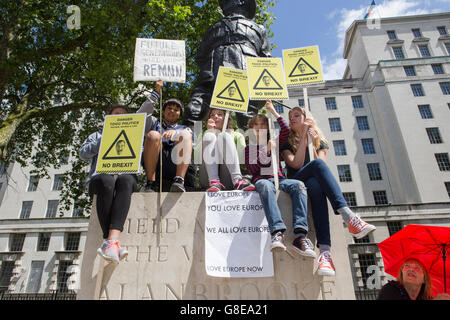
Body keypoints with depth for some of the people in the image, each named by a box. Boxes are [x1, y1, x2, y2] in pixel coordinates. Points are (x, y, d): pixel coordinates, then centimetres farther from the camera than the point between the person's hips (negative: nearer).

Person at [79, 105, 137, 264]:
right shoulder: (97, 135, 33)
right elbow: (83, 154, 15)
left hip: (126, 174, 0)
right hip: (100, 176, 0)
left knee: (125, 180, -40)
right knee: (107, 181, -40)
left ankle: (112, 240, -55)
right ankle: (114, 245, -49)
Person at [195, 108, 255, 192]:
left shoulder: (236, 135, 27)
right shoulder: (204, 136, 29)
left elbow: (243, 157, 9)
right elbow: (197, 156, 8)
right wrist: (209, 132, 4)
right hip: (208, 180, 1)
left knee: (224, 135, -17)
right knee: (209, 136, -14)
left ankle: (237, 181, -38)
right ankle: (214, 182, -35)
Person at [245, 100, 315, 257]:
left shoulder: (275, 143, 27)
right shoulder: (249, 147, 21)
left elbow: (286, 130, 8)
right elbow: (252, 169, 3)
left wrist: (273, 111, 15)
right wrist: (266, 151, -5)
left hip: (280, 179, 3)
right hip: (261, 179, -2)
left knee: (299, 185, -30)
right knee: (266, 186, -40)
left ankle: (300, 236, -41)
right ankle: (277, 232, -55)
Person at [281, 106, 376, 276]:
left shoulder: (319, 140, 20)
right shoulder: (287, 142, 15)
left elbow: (322, 163, 3)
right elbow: (296, 164, -5)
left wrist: (314, 143, -7)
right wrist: (303, 137, -4)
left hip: (313, 181, 2)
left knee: (315, 185, -39)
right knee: (316, 165, -35)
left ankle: (325, 251, -54)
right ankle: (348, 217, -52)